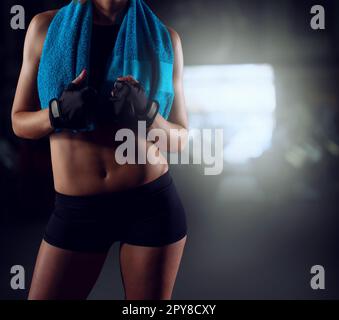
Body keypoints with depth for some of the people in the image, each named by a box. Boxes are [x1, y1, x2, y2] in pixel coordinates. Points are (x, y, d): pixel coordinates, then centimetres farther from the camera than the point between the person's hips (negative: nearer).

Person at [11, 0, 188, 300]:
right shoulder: (47, 26, 0)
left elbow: (180, 140, 1)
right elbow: (20, 122, 5)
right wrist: (57, 114, -17)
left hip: (151, 204, 0)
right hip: (76, 210, 1)